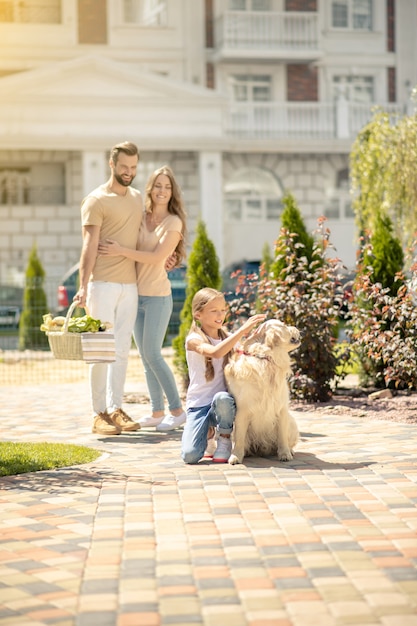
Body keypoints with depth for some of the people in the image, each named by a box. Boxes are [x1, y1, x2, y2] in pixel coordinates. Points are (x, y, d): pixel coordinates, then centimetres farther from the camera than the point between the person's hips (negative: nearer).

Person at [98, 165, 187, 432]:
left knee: (152, 353, -10)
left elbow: (156, 257, -15)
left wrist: (121, 250, -21)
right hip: (135, 294, 5)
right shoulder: (140, 218, 9)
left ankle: (177, 410, -2)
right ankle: (157, 412, 12)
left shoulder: (174, 223, -5)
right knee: (145, 356, 6)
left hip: (158, 295, -5)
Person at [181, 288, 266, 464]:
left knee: (222, 398, -37)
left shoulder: (228, 337, 9)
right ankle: (208, 434, 16)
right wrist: (242, 329, -33)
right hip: (199, 404, -2)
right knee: (190, 456, -20)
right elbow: (215, 352, -29)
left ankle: (224, 440, -8)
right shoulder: (194, 339, -8)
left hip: (222, 402, 2)